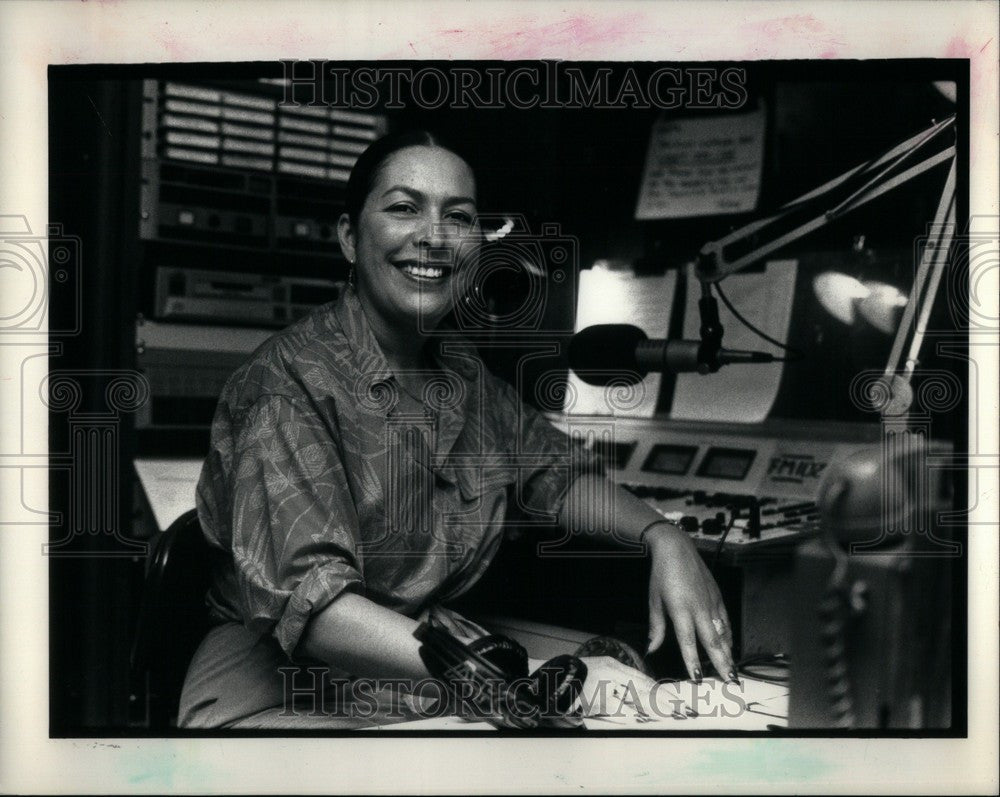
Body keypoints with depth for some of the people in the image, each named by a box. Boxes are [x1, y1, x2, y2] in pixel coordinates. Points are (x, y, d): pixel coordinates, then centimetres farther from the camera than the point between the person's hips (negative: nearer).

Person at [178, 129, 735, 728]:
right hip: (280, 689, -7)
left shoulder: (468, 377, 7)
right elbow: (304, 595, -26)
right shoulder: (288, 381, -16)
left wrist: (662, 536, -3)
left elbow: (558, 474, 18)